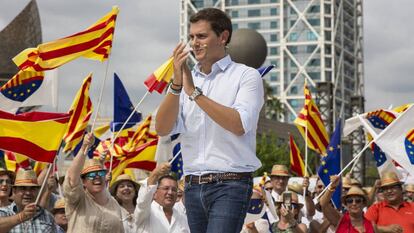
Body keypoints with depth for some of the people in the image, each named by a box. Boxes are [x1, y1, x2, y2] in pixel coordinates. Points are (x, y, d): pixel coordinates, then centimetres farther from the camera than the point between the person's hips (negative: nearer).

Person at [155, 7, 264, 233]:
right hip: (193, 186, 5)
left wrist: (195, 92, -13)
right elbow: (162, 129, 2)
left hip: (230, 185, -5)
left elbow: (239, 125, -14)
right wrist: (176, 84, -10)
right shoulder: (184, 79, 15)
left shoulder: (246, 76, 2)